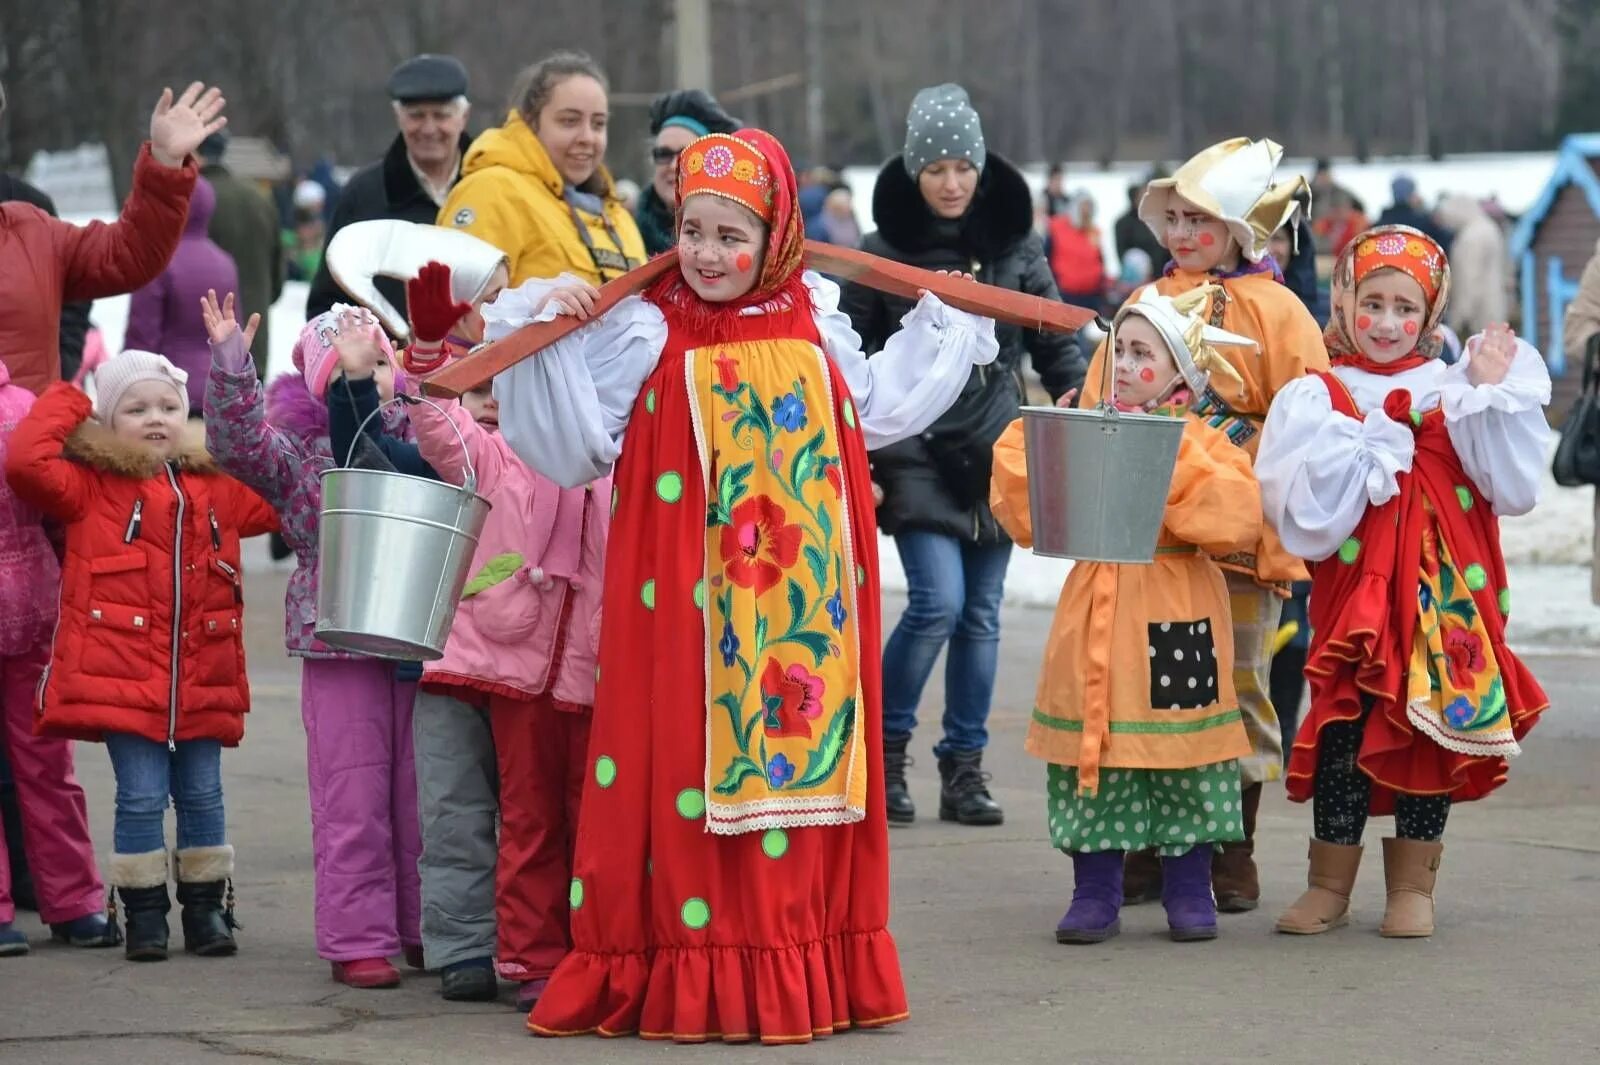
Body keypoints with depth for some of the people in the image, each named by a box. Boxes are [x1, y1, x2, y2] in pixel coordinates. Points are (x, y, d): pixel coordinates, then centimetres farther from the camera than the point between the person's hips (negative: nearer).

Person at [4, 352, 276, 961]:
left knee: (201, 795, 9)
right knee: (142, 796, -4)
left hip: (200, 680, 4)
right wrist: (64, 405, -2)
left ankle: (206, 907, 20)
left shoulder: (218, 489, 14)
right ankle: (144, 912, 8)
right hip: (124, 677, -4)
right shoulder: (92, 488, 1)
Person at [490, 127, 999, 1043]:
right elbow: (575, 441, -10)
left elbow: (874, 409, 25)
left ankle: (803, 970, 14)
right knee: (686, 770, -7)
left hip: (803, 615, 4)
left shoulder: (815, 326, 9)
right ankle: (686, 975, -3)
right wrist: (545, 330, -18)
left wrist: (941, 324, 29)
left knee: (798, 758, 7)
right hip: (689, 611, -4)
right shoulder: (644, 331, -5)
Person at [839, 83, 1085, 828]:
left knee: (981, 611, 5)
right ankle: (883, 747, 5)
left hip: (996, 455, 3)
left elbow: (1057, 346, 12)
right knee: (938, 601, -14)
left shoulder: (1016, 249, 6)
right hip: (916, 453, -3)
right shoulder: (883, 253, 0)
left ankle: (964, 768, 14)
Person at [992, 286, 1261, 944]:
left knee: (1179, 750, 2)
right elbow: (1026, 516, 5)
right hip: (1097, 618, 3)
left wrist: (1172, 456, -20)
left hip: (1176, 618, -3)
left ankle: (1189, 891, 15)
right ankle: (1095, 894, 12)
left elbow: (1237, 520, -19)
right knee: (1093, 752, 3)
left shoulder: (1204, 445, -2)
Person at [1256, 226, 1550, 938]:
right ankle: (1330, 885, 14)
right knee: (1345, 732, -1)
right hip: (1354, 594, -1)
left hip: (1445, 598, 2)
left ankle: (1412, 886, 18)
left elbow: (1515, 491, -2)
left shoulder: (1454, 392, 8)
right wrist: (1371, 451, -14)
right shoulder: (1316, 399, 3)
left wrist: (1494, 398, -6)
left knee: (1434, 732, 5)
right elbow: (1305, 516, -9)